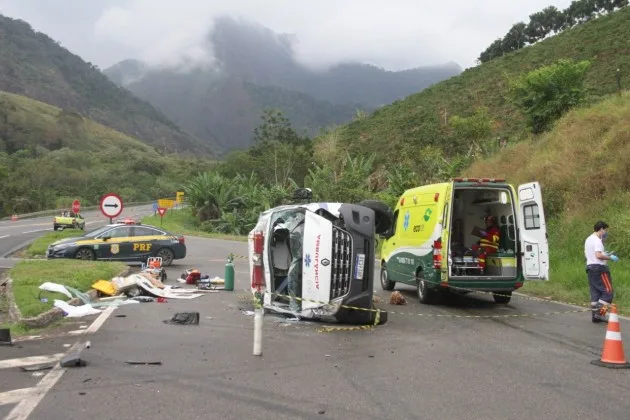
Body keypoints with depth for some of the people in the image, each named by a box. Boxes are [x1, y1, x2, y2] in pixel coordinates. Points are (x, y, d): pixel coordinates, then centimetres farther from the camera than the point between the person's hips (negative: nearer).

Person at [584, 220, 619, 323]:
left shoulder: (588, 239, 17)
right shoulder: (597, 240, -14)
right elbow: (598, 255, -24)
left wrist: (605, 254, 21)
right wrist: (610, 258, -13)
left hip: (590, 267, 10)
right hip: (599, 268, -10)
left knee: (595, 292, 11)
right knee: (608, 291, -4)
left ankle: (595, 315, 11)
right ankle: (600, 313, -7)